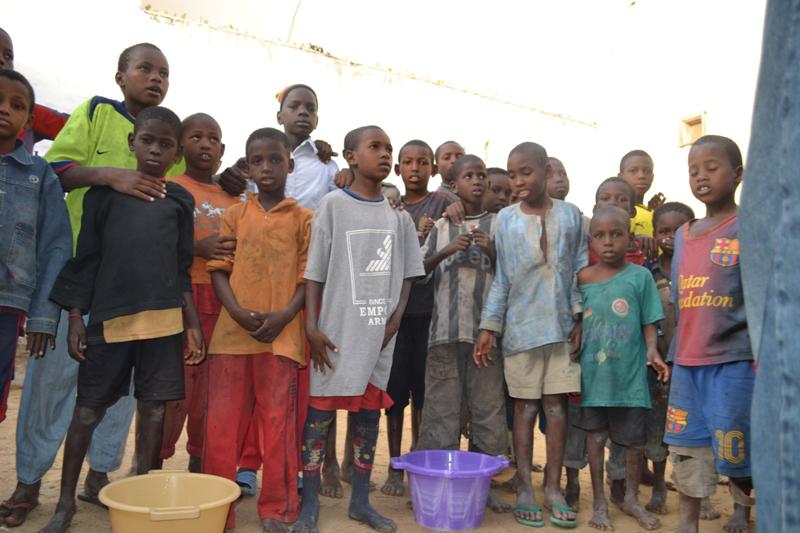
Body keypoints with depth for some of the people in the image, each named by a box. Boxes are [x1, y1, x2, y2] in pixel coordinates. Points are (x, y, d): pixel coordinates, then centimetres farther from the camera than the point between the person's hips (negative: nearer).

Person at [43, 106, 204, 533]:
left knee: (154, 408, 6)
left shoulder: (178, 201, 9)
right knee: (88, 409, 6)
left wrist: (192, 324, 6)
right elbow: (85, 260, 5)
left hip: (164, 319, 1)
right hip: (109, 318, -1)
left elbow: (182, 270, 10)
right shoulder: (105, 192, 6)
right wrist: (76, 318, 0)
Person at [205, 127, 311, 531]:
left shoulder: (303, 219, 6)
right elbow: (219, 269, 6)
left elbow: (308, 276, 2)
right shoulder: (234, 215, 11)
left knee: (278, 422, 3)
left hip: (281, 335, -2)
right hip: (232, 332, 2)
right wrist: (238, 312, -10)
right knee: (221, 422, 5)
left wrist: (284, 316, -12)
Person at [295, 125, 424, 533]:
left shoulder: (397, 215, 10)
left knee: (369, 414, 11)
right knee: (319, 412, 1)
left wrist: (395, 320, 0)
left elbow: (406, 273, 13)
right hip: (336, 330, -4)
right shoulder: (334, 205, -2)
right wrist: (312, 325, -11)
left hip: (378, 333, 4)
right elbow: (314, 271, -4)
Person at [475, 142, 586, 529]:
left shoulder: (570, 215, 4)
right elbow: (501, 278, 3)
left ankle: (554, 487, 17)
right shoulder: (506, 219, 2)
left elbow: (580, 271, 6)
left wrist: (579, 319, 0)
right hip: (522, 326, -1)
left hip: (561, 326, 1)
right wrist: (489, 326, -1)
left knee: (557, 404, 4)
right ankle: (524, 489, 15)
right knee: (525, 407, 4)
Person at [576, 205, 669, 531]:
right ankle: (599, 502, 26)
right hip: (592, 373, 1)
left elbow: (649, 322, -1)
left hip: (629, 373, -1)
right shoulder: (583, 278, 1)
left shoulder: (640, 276, -4)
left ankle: (631, 498, 33)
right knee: (595, 436, 10)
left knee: (634, 439, 11)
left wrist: (652, 350, -15)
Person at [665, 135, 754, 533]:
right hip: (686, 361, 5)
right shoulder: (682, 235, 12)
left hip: (733, 358, -5)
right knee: (687, 444, 9)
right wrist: (672, 352, 14)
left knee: (733, 445, 5)